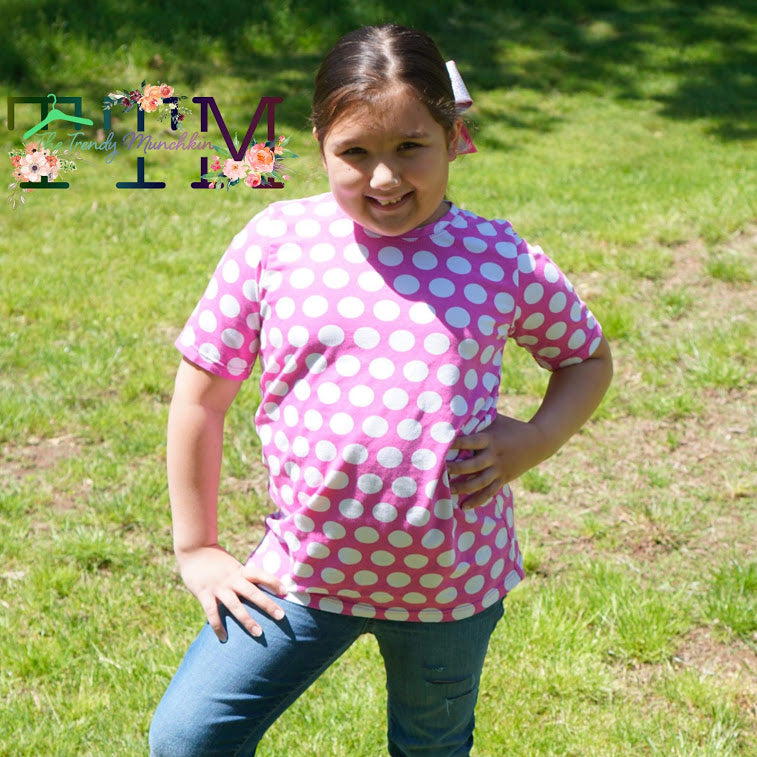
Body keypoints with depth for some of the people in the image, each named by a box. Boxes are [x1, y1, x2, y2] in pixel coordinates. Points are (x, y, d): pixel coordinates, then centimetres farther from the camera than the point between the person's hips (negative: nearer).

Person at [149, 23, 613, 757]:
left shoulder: (502, 261, -8)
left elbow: (589, 357, 10)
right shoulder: (275, 242, -9)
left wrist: (537, 437, -10)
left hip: (455, 578, 0)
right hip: (307, 565, 0)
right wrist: (196, 547, 2)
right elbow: (200, 393, 0)